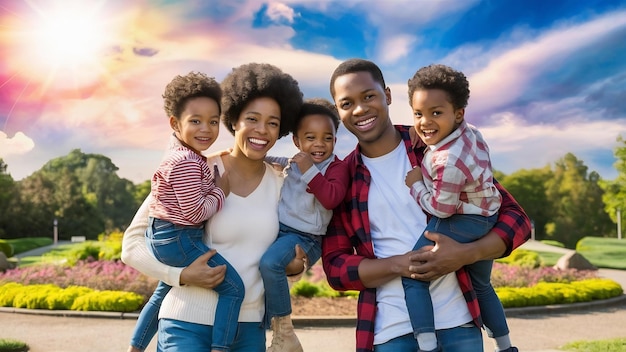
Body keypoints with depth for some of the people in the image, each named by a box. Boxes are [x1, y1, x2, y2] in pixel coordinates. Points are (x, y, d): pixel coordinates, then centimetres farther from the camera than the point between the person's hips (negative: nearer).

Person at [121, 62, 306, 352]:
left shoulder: (280, 184, 1)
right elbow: (133, 244, -8)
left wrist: (291, 265, -7)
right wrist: (182, 274, -22)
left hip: (250, 327, 5)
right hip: (189, 325, -4)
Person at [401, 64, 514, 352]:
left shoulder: (449, 162, -32)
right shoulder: (470, 132, -5)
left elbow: (440, 208, -23)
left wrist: (415, 184, -10)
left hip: (459, 225, -10)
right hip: (487, 221, 10)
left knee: (412, 274, -7)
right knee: (481, 285, 28)